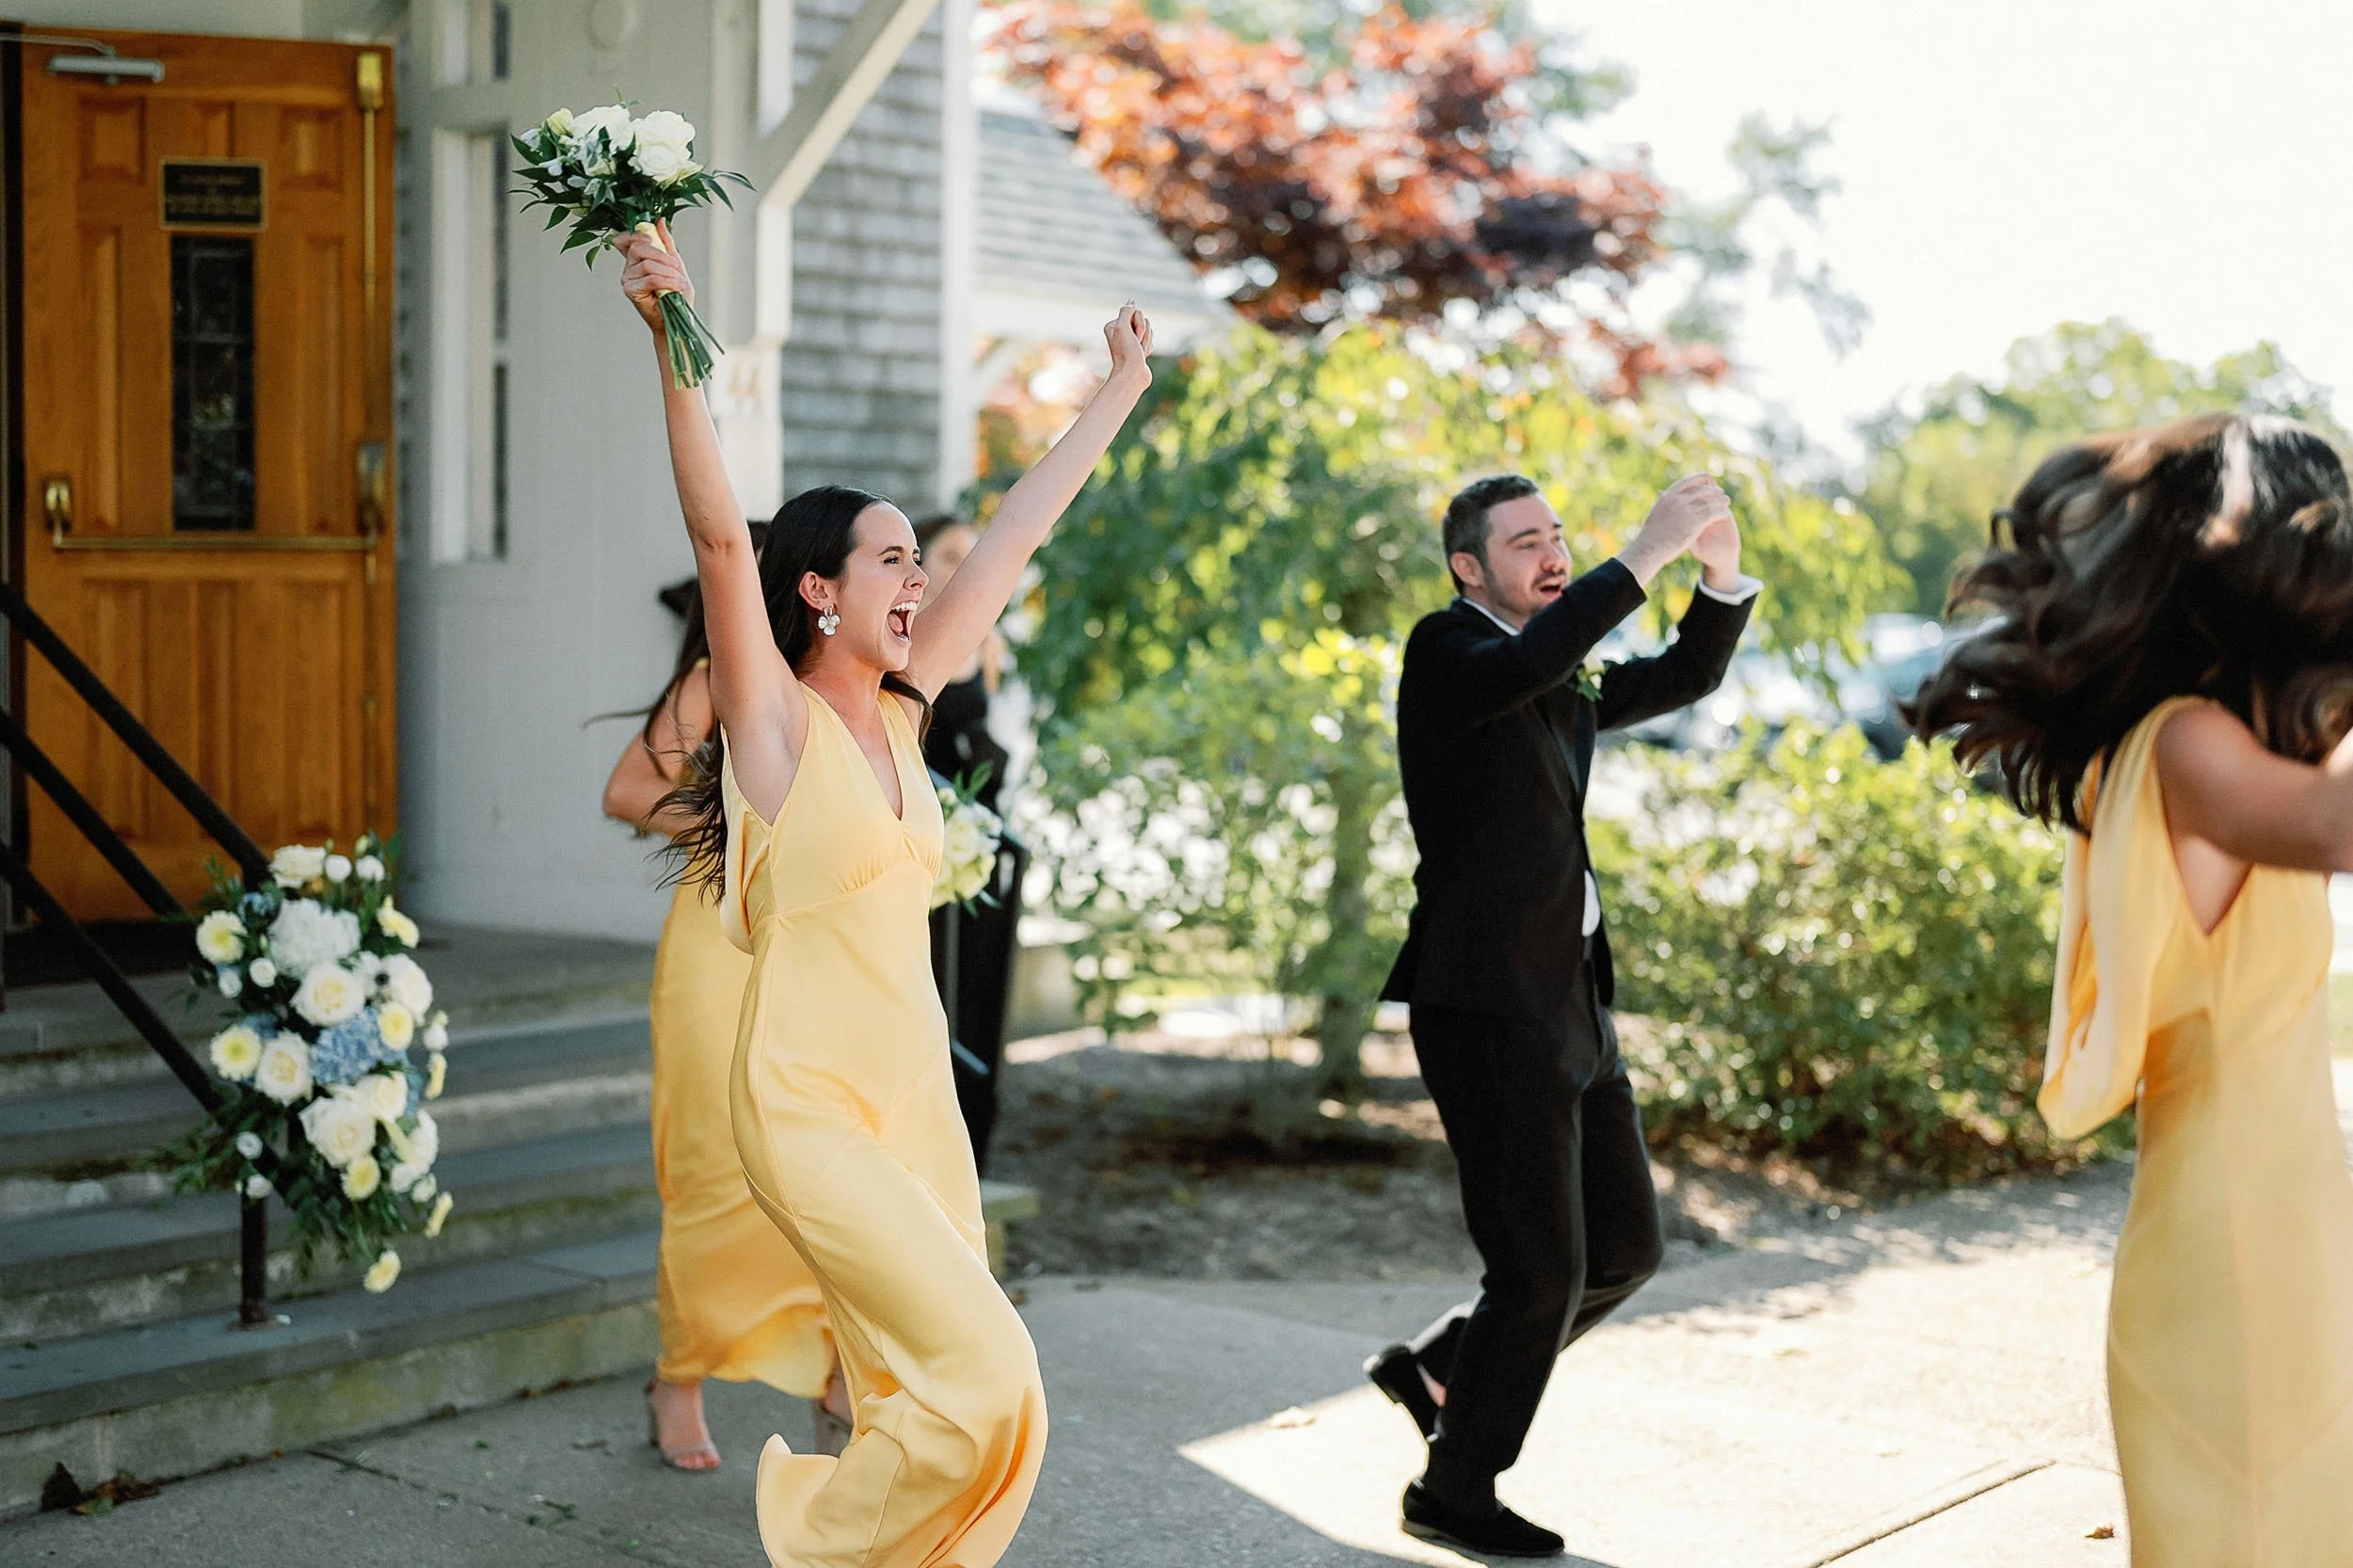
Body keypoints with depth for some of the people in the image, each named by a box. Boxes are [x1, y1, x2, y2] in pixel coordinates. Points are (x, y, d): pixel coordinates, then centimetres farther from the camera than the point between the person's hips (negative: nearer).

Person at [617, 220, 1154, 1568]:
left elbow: (1017, 534, 16)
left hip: (918, 1097, 7)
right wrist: (676, 343, -32)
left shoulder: (903, 711, 10)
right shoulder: (773, 716, -6)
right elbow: (719, 533, -21)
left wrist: (1121, 392, 23)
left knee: (928, 1395, 7)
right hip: (812, 1106, -7)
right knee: (985, 1375, -14)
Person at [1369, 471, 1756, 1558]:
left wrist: (1722, 572, 3)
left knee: (1625, 1246, 13)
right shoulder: (1447, 652, -7)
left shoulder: (1568, 682, 19)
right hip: (1487, 1005, -9)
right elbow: (1525, 663, -28)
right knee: (1541, 1265, -2)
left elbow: (1684, 679, 19)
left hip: (1569, 1000, 9)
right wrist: (1645, 555, -29)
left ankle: (1436, 1366, 30)